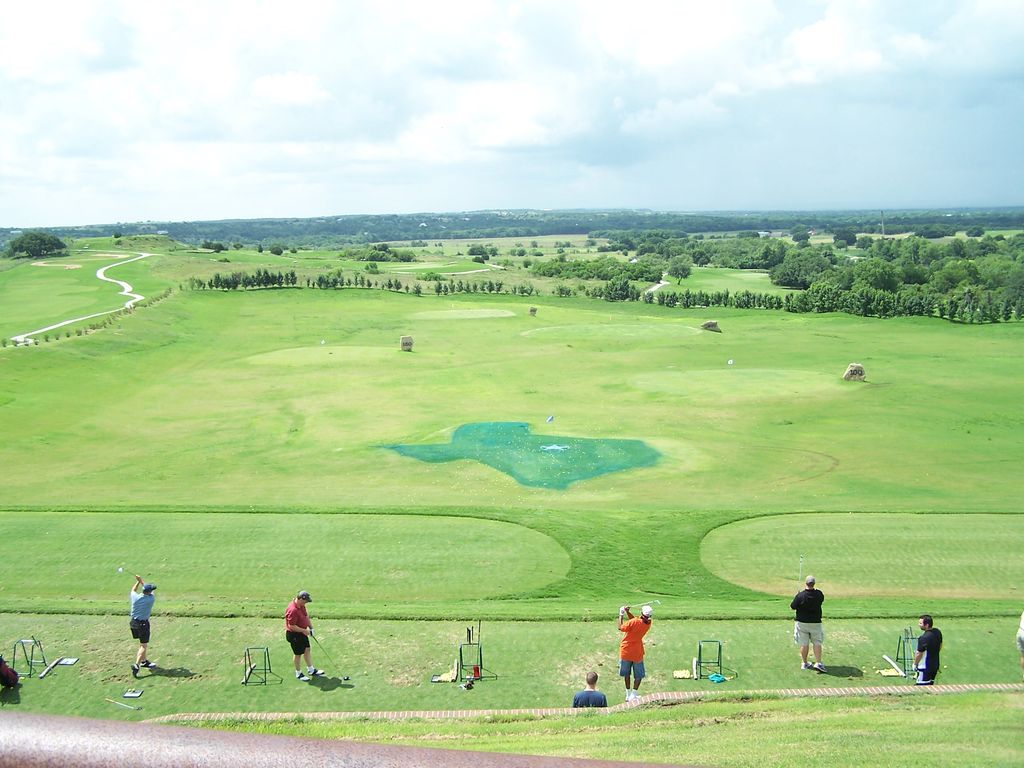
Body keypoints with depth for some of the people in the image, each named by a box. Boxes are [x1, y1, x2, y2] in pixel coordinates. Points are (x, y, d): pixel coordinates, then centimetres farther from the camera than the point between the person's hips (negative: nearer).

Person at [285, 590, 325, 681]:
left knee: (307, 650, 19)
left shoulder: (301, 606, -2)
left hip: (302, 632, 9)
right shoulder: (293, 610, -33)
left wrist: (310, 627, 9)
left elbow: (306, 616, 13)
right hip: (294, 635, -9)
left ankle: (311, 670, 34)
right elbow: (292, 626, -30)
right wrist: (304, 631, -21)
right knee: (298, 654, 6)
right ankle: (298, 674, 25)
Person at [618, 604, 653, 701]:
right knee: (639, 675, 15)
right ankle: (634, 695, 3)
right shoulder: (648, 624, -9)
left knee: (626, 673, 16)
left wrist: (621, 615, 1)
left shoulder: (633, 622, -23)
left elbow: (620, 627, -9)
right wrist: (628, 612, -4)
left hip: (625, 652, -2)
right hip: (637, 653, 2)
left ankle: (628, 694, 22)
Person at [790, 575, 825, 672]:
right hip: (816, 623, 1)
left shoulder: (800, 595, -18)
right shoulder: (819, 594, -9)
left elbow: (792, 607, -8)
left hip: (802, 623, -1)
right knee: (817, 643, 9)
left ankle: (804, 663, 17)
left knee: (804, 644, 8)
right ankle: (818, 663, 0)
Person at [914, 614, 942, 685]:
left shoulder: (923, 638, -29)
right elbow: (940, 646, 14)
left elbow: (919, 654, -20)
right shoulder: (937, 632, -3)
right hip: (935, 665, 9)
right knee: (930, 684, 22)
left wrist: (915, 664, -4)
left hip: (925, 667, -9)